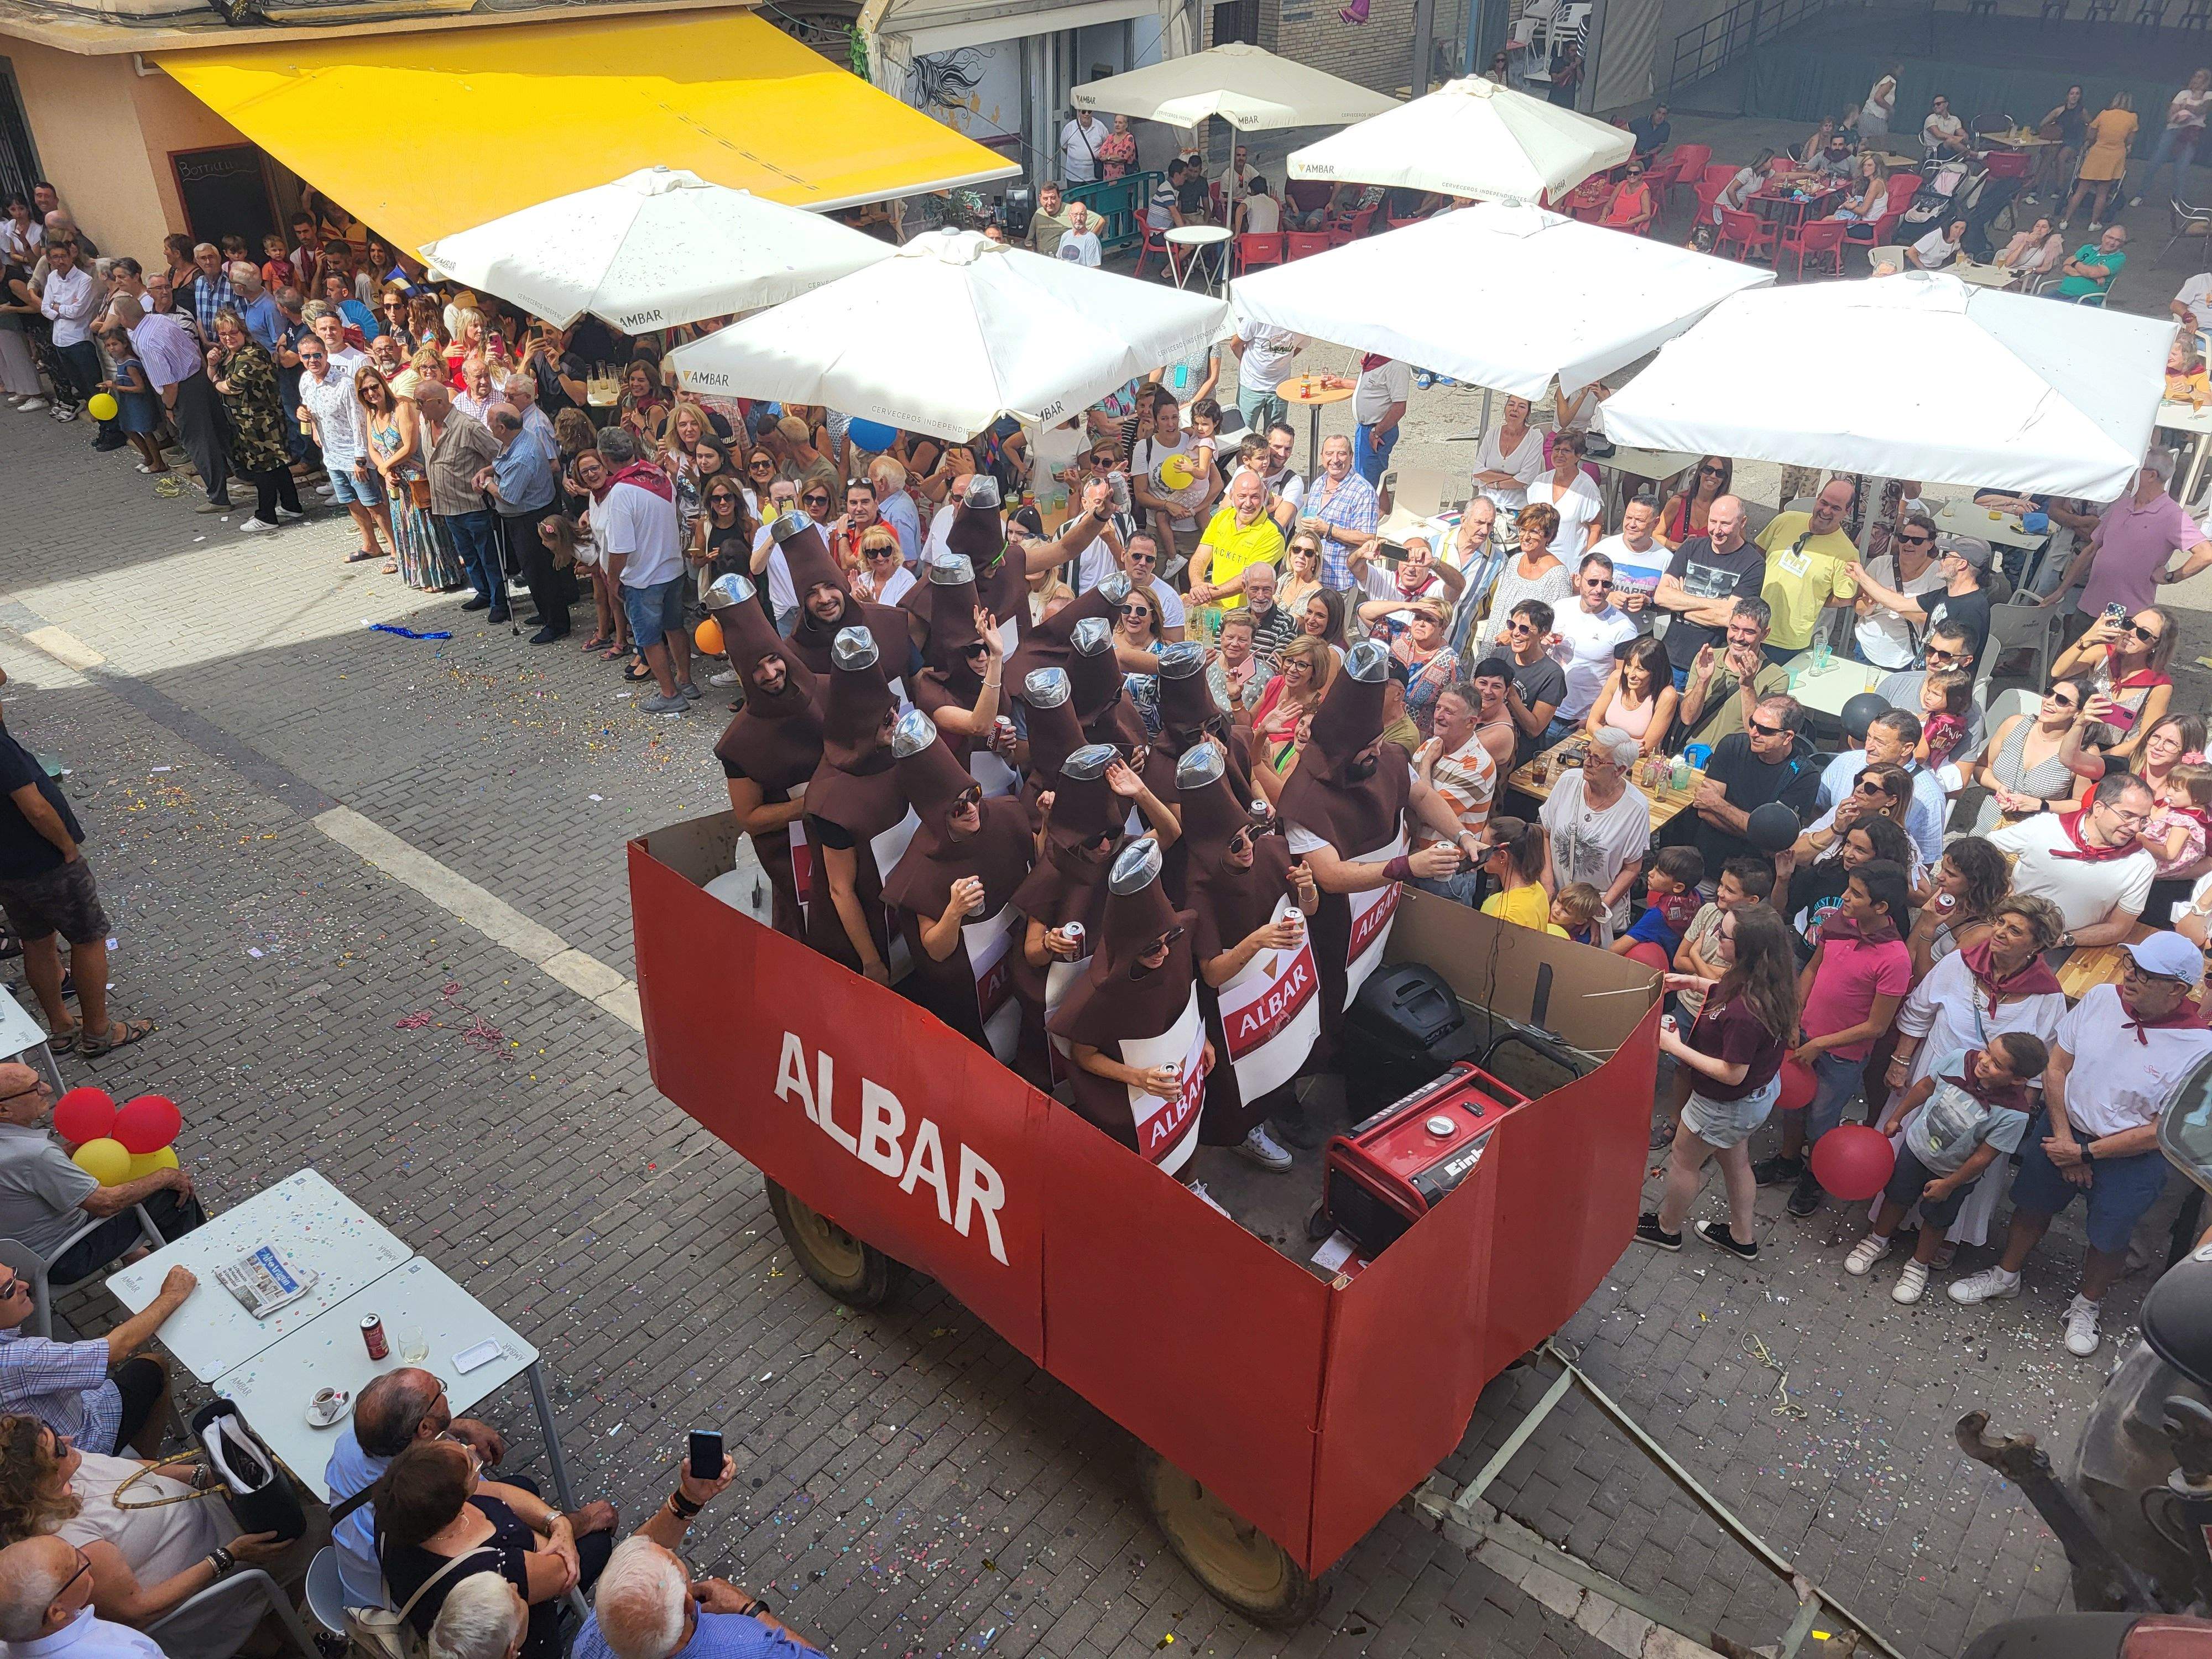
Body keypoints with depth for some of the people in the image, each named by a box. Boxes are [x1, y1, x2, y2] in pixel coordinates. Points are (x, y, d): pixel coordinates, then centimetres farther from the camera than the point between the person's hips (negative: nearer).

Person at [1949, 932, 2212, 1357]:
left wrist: (2085, 1152, -17)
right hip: (2063, 1128, 3)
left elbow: (2162, 1131, -18)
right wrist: (2064, 1139, -10)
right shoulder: (2100, 998, -14)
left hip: (2131, 1157, -3)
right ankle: (2006, 1275, 44)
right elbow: (2057, 1068, -5)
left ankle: (2086, 1305, 42)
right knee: (2032, 1206, 19)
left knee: (2109, 1241, 13)